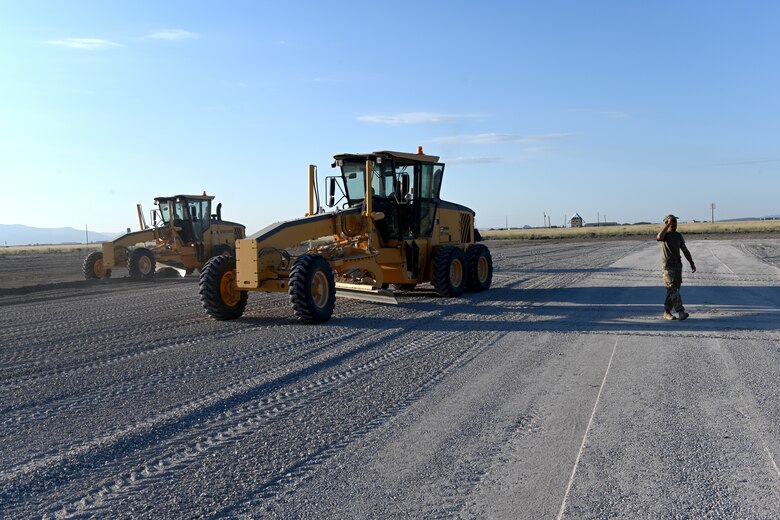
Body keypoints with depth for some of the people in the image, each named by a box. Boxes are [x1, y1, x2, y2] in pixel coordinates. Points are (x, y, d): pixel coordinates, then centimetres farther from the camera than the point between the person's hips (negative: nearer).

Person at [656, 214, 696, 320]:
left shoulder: (678, 236, 14)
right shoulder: (665, 235, -6)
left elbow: (685, 250, 17)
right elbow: (659, 237, -33)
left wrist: (692, 263, 12)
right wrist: (667, 224, -26)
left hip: (678, 264, 7)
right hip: (668, 265, -7)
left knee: (673, 289, 8)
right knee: (673, 288, -13)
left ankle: (666, 312, 15)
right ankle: (681, 311, -19)